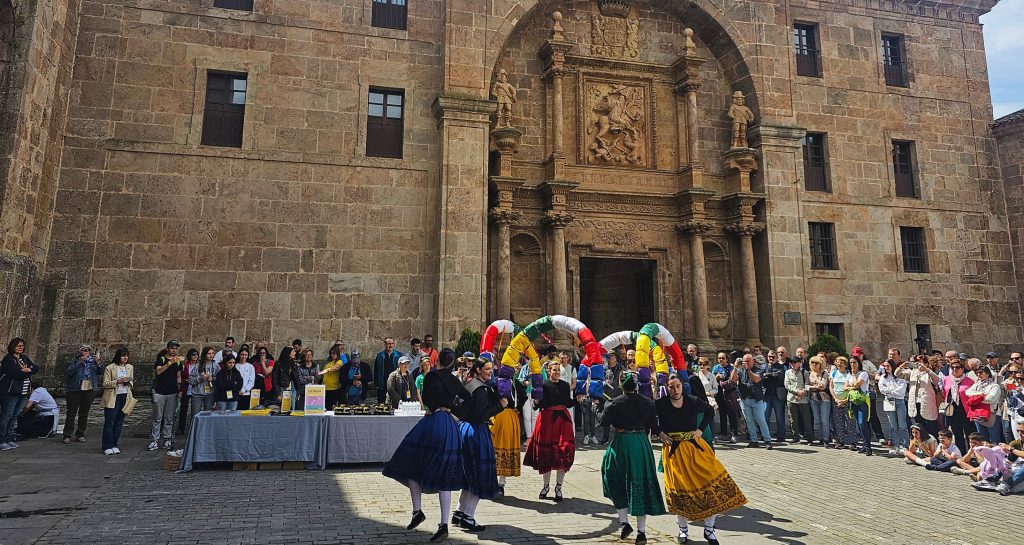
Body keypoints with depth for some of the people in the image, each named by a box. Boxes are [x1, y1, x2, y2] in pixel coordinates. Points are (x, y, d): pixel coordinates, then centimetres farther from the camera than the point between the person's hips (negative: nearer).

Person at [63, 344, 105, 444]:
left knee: (84, 414, 9)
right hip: (75, 390, -3)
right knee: (71, 413, -1)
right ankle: (67, 435, 6)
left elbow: (101, 372, 2)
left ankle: (80, 435, 16)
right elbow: (67, 372, -13)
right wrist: (80, 362, -18)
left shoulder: (93, 361, 10)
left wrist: (98, 363, -13)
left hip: (89, 390, 3)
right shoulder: (74, 362, 2)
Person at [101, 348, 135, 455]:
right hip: (112, 398, -5)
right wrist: (118, 381, -19)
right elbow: (105, 384, -7)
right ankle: (107, 447, 5)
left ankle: (114, 445, 16)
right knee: (109, 423, -2)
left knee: (119, 423, 8)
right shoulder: (110, 368, -5)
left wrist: (128, 382, -4)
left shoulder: (130, 367, 11)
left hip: (125, 397, 5)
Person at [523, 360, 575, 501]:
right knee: (546, 452, 4)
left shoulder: (565, 385, 8)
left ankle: (558, 487, 10)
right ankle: (546, 485, 22)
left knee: (564, 452, -2)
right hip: (547, 419, -2)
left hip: (562, 418, 3)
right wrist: (536, 401, -27)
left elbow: (568, 403, 11)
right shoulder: (543, 385, -3)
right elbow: (539, 404, -7)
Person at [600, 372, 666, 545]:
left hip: (621, 442, -3)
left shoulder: (616, 402, -10)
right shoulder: (647, 402, 1)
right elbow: (653, 426, 6)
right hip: (642, 443, 3)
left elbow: (604, 421, -11)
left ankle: (624, 522, 12)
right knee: (641, 483, 8)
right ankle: (641, 531, 10)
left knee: (616, 482, 16)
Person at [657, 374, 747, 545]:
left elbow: (710, 412, 16)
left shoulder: (693, 401, -3)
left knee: (711, 480, -8)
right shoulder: (660, 404, -9)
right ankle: (683, 529, 24)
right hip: (673, 450, -2)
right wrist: (660, 433, -5)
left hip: (695, 446, 2)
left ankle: (709, 530, 9)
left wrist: (700, 429, 6)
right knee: (680, 488, 1)